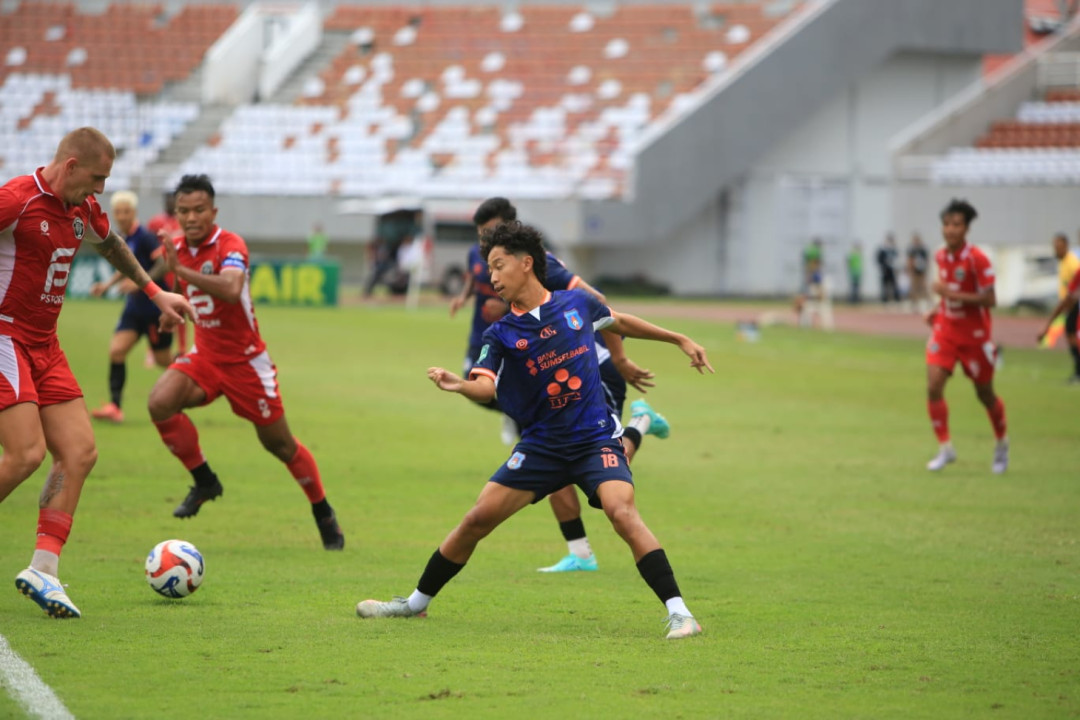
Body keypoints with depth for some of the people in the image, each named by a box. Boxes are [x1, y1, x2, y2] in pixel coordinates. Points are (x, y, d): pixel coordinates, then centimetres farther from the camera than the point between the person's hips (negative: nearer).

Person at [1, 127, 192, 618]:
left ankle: (43, 569, -2)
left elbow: (109, 243, 31)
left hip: (44, 345, 9)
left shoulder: (83, 209, 10)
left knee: (79, 452, -2)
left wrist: (155, 292, 36)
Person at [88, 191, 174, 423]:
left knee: (163, 360, 5)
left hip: (155, 306, -7)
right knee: (116, 350, -10)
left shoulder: (144, 237, -16)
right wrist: (107, 285, 11)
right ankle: (114, 406, -13)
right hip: (135, 307, 7)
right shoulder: (123, 240, 7)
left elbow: (163, 265, -23)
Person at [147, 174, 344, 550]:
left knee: (278, 444, 4)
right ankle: (204, 481, -4)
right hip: (205, 355, 5)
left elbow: (231, 289, -43)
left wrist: (182, 271, -49)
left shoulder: (230, 245, -21)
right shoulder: (178, 249, 1)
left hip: (245, 359, -5)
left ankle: (324, 514, 24)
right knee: (160, 402, -22)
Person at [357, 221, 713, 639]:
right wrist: (460, 385, -42)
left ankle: (678, 612, -24)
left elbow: (619, 322, 22)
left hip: (596, 438, -2)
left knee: (622, 513, -26)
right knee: (478, 518, -2)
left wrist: (680, 340, 28)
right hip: (541, 445, 2)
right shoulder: (501, 335, -2)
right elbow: (487, 385, -20)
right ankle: (416, 602, 17)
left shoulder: (576, 303, 1)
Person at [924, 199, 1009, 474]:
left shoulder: (977, 259, -19)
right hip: (946, 330, 5)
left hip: (974, 335, -5)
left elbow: (989, 299, -22)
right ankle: (945, 448, -3)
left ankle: (1002, 444, 35)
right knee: (933, 387, -13)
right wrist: (938, 312, 6)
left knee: (985, 394, 10)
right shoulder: (941, 257, 2)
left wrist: (951, 294, -28)